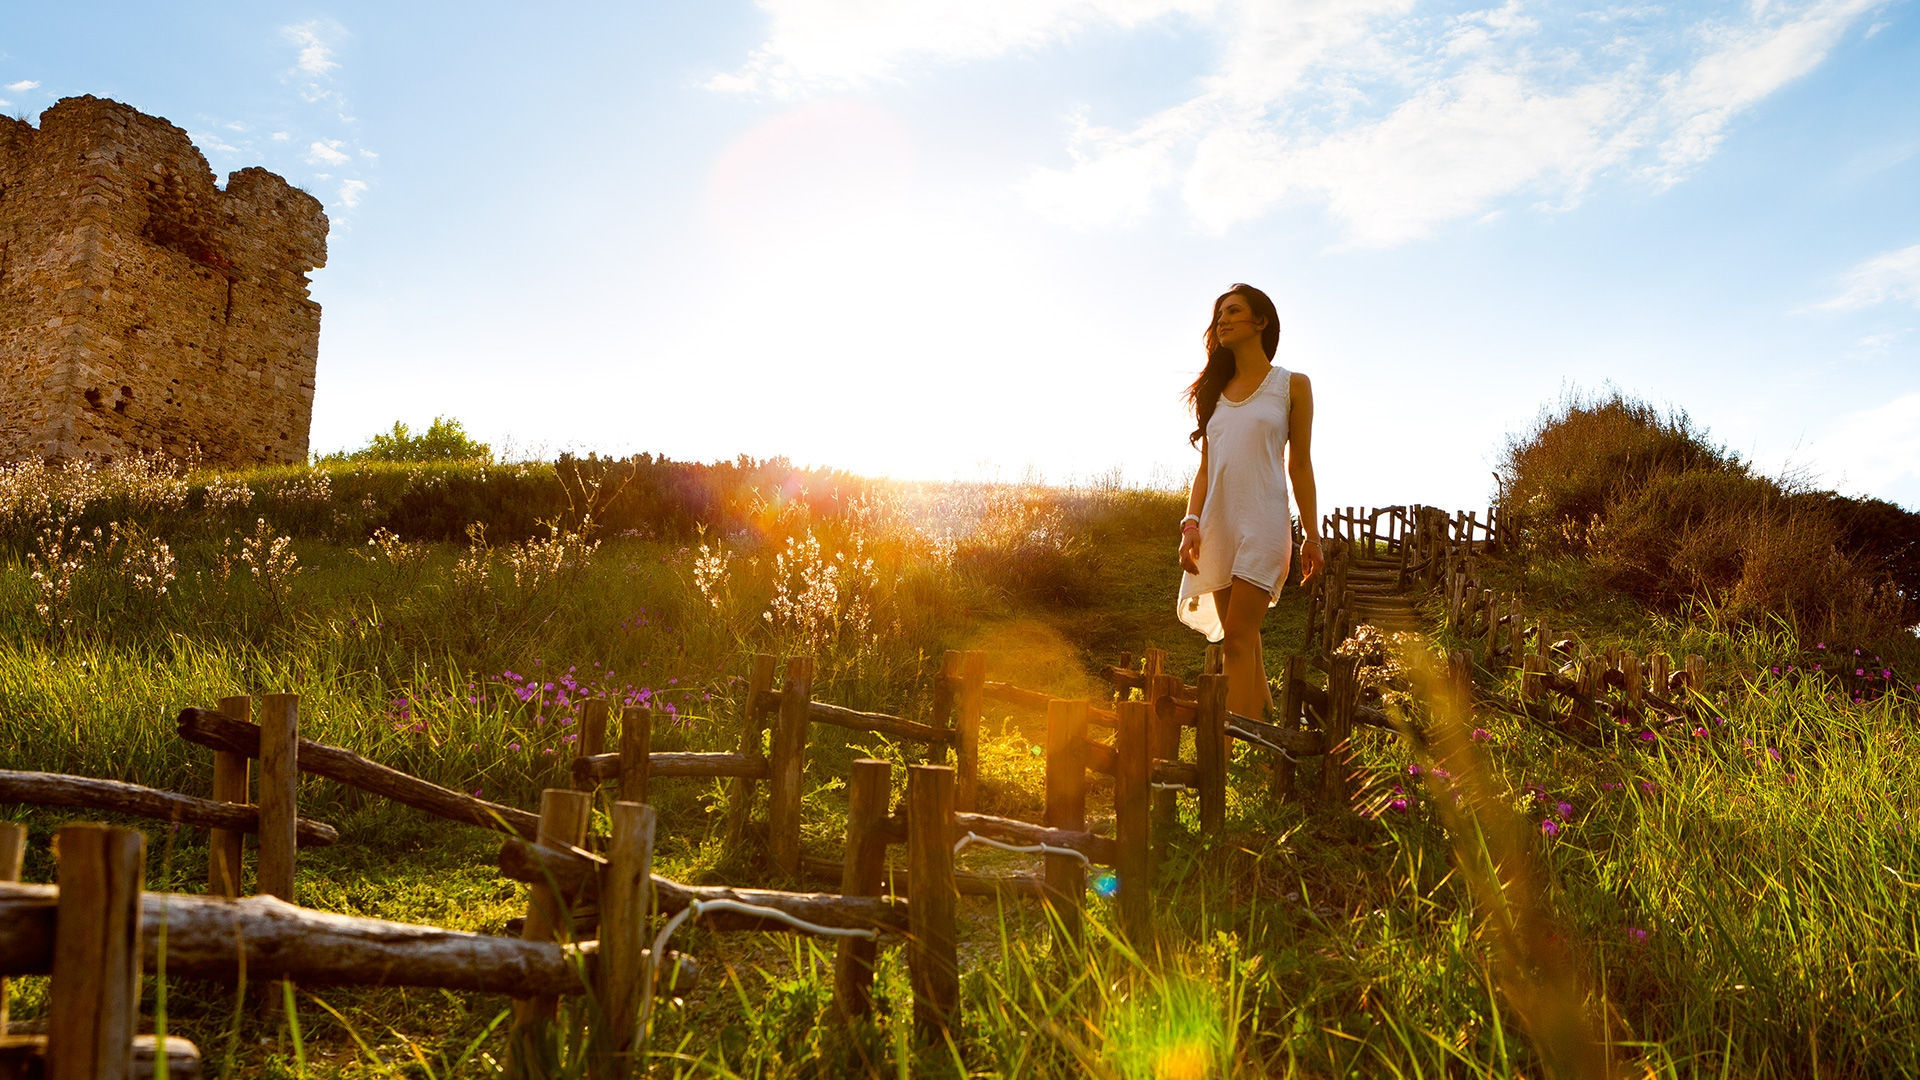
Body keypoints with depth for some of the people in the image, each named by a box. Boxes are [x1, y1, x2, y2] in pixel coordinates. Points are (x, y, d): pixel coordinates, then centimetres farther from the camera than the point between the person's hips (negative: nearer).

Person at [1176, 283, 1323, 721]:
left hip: (1263, 520, -5)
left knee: (1238, 636, -14)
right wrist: (1191, 524, -2)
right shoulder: (1215, 390, 16)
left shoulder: (1292, 385, 5)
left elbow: (1300, 465, 4)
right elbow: (1205, 467, 12)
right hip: (1217, 521, 5)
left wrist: (1312, 535, 2)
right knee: (1243, 638, 7)